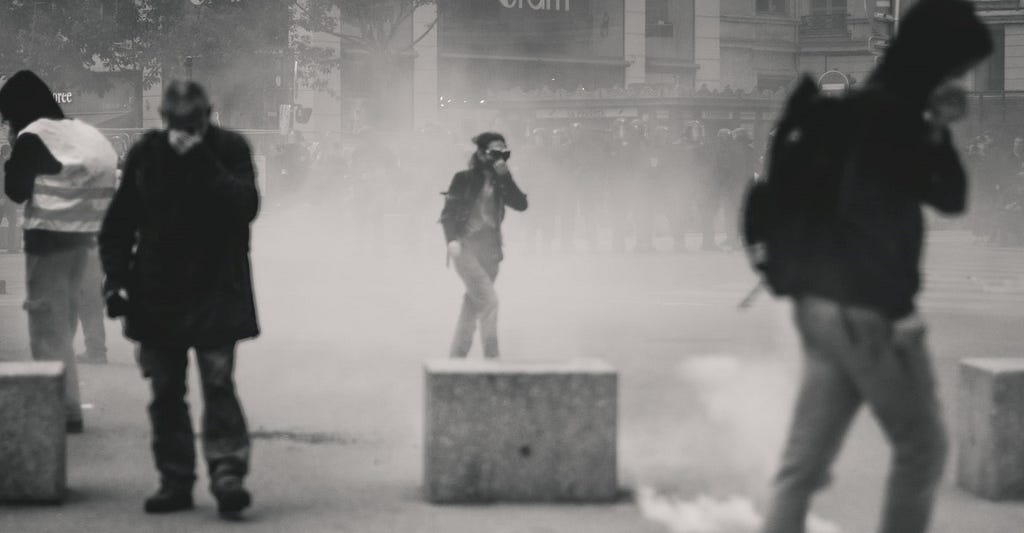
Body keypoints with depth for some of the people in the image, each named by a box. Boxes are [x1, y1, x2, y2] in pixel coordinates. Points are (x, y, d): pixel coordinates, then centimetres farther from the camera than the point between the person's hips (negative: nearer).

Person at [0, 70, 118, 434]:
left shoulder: (32, 138, -9)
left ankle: (65, 408, -5)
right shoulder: (78, 132, 13)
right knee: (62, 322, 16)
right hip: (81, 236, 8)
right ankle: (63, 401, 21)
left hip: (49, 239, -8)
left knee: (48, 324, -3)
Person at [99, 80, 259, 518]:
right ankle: (175, 479, 11)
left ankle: (227, 472, -13)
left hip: (215, 292, -3)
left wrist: (204, 165, -22)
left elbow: (246, 206, -15)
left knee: (218, 383, -11)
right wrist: (116, 278, 1)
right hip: (156, 293, 3)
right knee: (165, 391, 5)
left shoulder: (229, 150, -2)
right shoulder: (145, 155, 4)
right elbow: (119, 223, 9)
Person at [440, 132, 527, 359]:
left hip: (489, 251, 6)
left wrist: (505, 177, -10)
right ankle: (492, 358, -16)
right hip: (466, 248, -6)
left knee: (473, 304, 10)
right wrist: (452, 239, -18)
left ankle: (457, 357, 18)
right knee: (488, 299, -18)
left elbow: (521, 204, -2)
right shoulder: (464, 179, -2)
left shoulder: (500, 183, 12)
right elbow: (448, 211, -4)